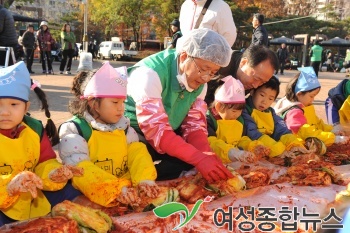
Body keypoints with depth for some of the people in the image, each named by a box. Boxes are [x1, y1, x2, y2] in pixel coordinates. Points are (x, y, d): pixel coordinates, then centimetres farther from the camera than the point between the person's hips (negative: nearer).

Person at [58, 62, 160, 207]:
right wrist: (116, 189, -29)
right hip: (93, 195, -4)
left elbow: (137, 152, 3)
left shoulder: (122, 125, 12)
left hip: (128, 186, 5)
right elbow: (80, 169, -18)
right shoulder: (73, 130, -7)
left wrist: (145, 178, -18)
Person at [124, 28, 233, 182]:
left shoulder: (200, 82, -4)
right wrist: (199, 159, -40)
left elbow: (194, 125, -6)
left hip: (170, 136, 7)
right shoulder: (151, 74, -28)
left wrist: (208, 156, -25)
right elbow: (155, 129, -35)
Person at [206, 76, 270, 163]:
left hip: (235, 160, 7)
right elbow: (212, 143, -22)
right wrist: (236, 153, -36)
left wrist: (255, 147, -2)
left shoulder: (239, 120, 15)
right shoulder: (208, 120, -9)